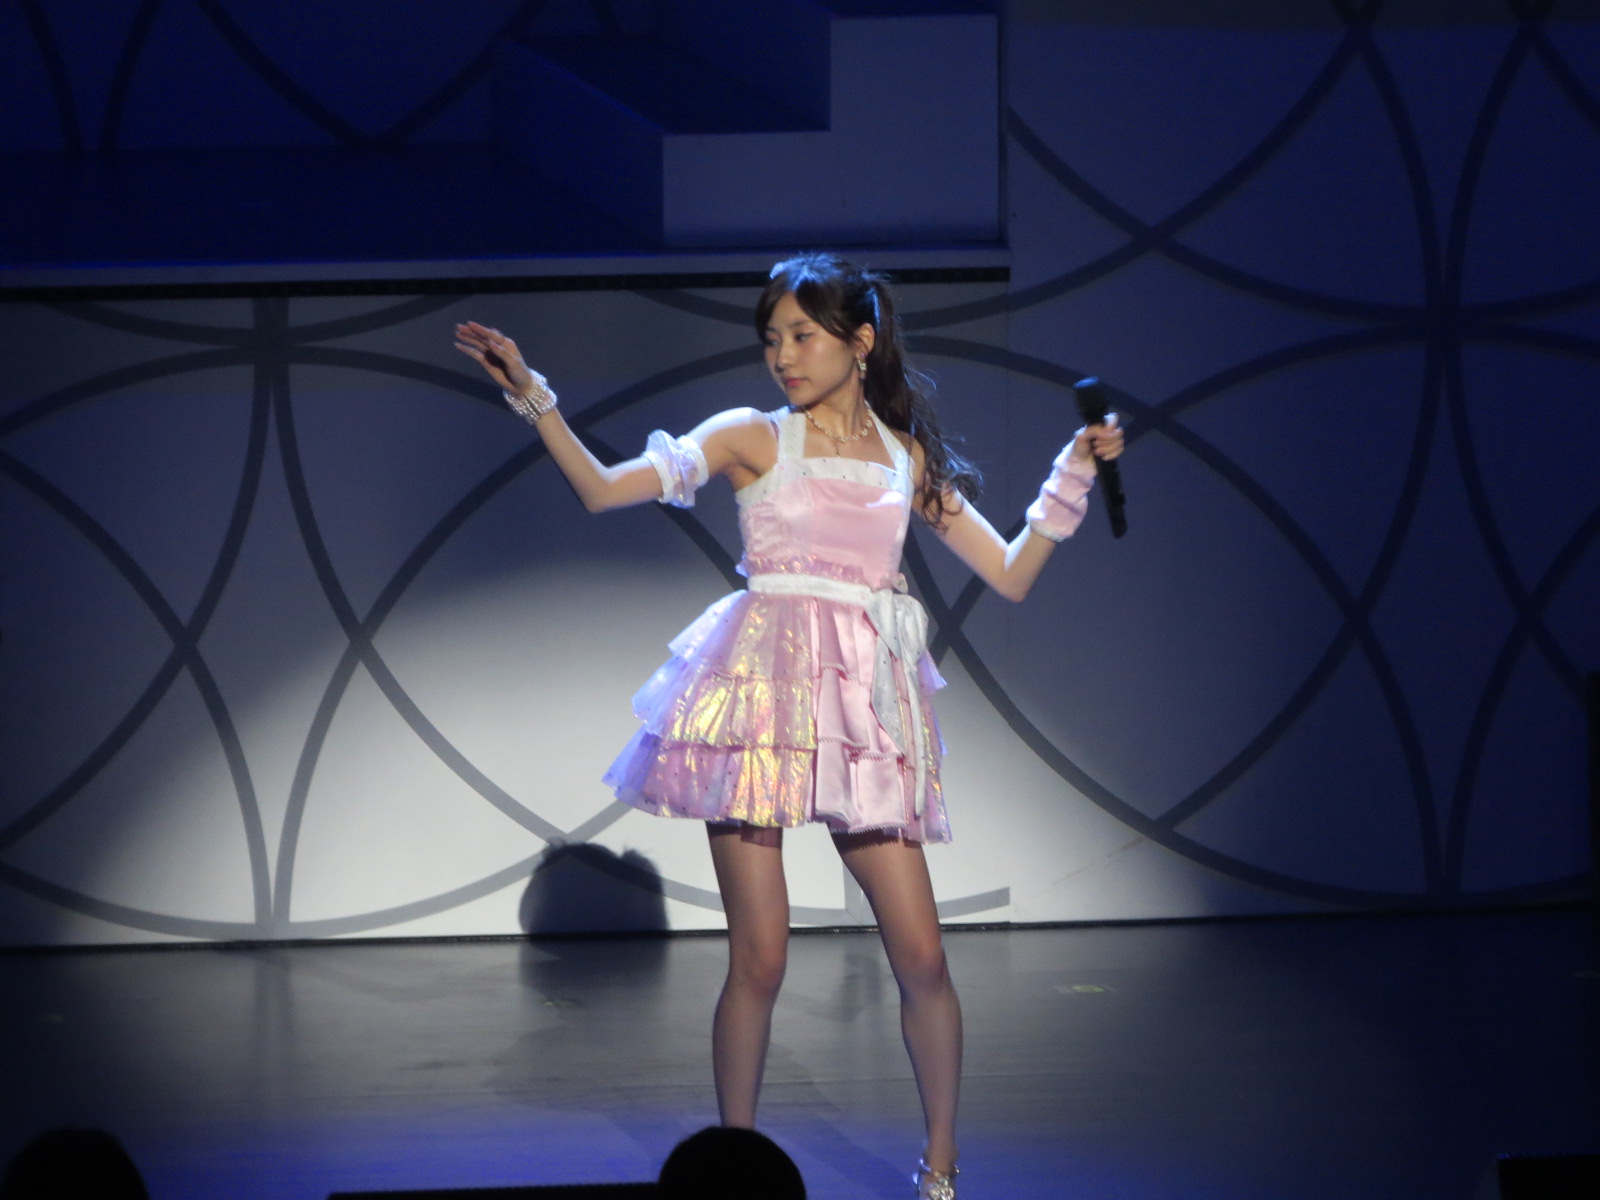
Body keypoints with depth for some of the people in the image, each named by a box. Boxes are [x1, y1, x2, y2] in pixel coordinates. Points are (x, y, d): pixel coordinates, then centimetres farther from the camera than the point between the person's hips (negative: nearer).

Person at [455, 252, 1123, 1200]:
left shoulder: (911, 460, 13)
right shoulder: (753, 439, 6)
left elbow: (1011, 576, 13)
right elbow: (604, 489, -2)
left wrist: (1075, 475, 5)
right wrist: (534, 399, -11)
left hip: (864, 706, 2)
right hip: (762, 695, -2)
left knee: (922, 955, -3)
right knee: (760, 959, -5)